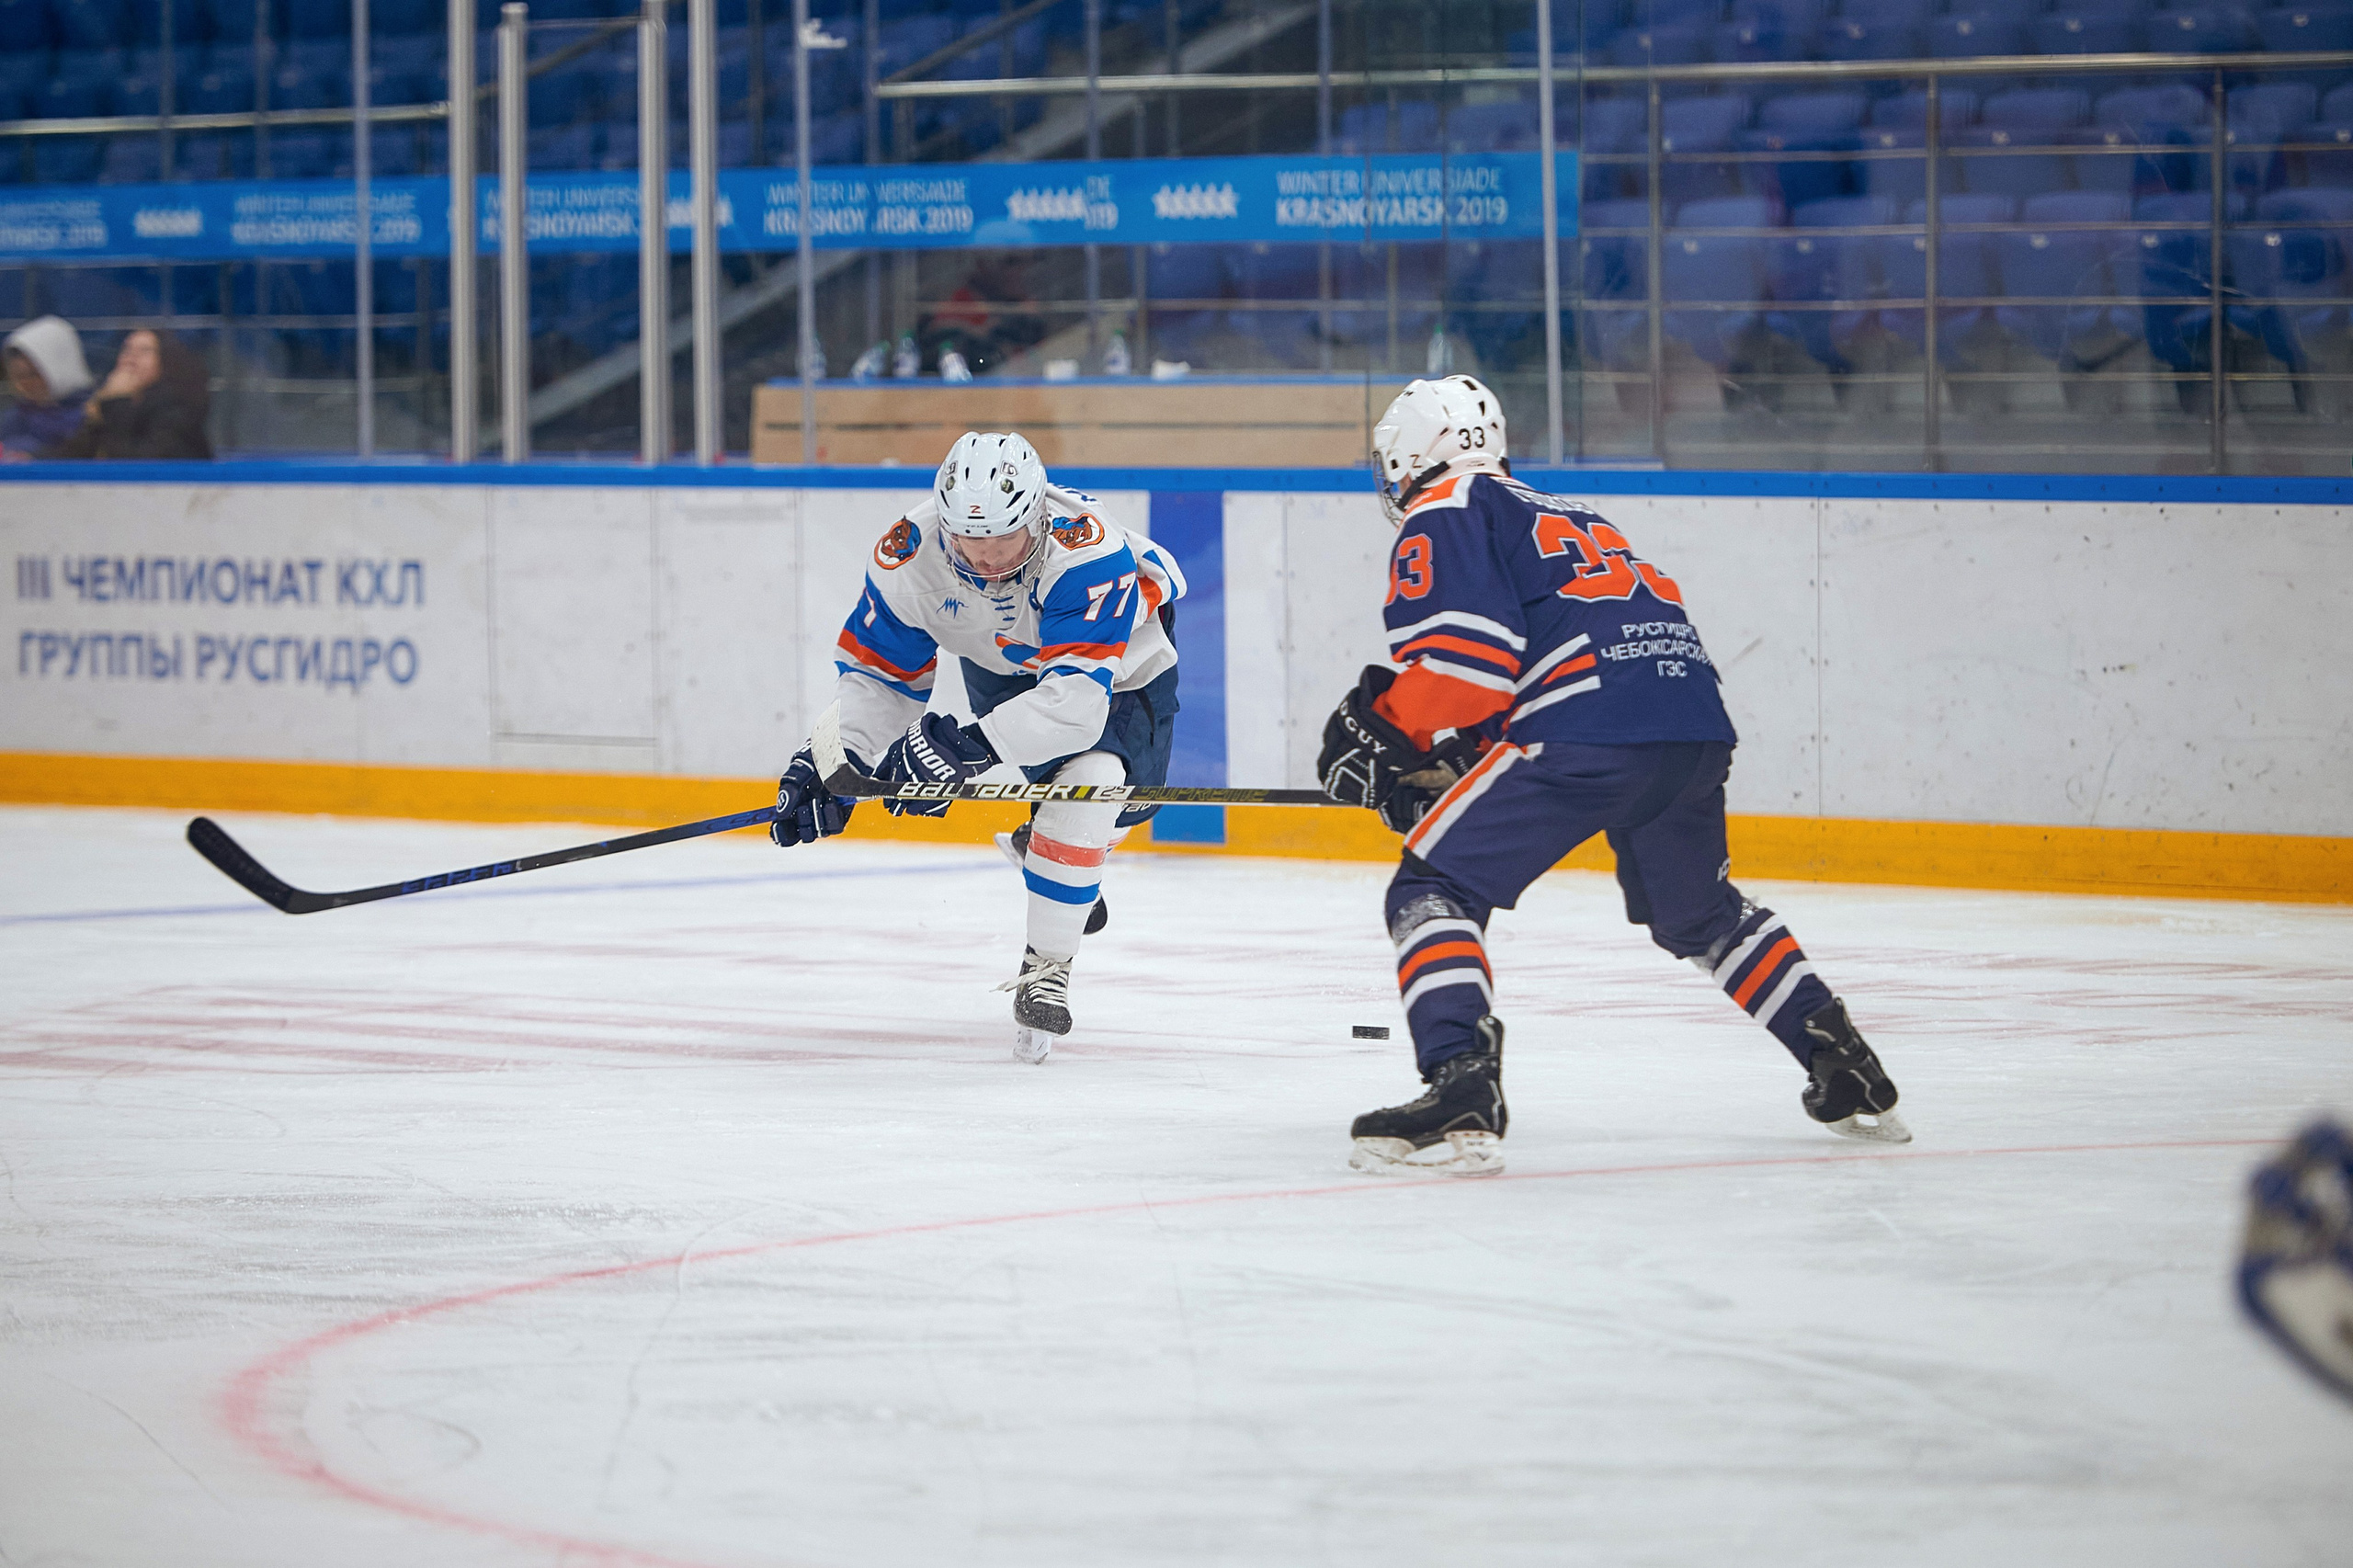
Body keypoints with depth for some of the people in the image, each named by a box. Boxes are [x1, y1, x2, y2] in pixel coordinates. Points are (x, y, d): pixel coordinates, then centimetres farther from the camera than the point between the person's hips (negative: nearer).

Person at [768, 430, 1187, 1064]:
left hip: (1121, 669, -4)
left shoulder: (1086, 552, -44)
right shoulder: (910, 554, -30)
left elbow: (1078, 698, -50)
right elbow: (875, 672, -16)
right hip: (1005, 664, 4)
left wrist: (967, 745, -57)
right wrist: (831, 760, -30)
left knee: (1093, 786, -24)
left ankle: (1046, 968, -7)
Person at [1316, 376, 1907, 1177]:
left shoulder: (1443, 516, 9)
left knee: (1433, 891, -2)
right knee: (1698, 912, 32)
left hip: (1585, 730, -8)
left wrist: (1386, 731, 5)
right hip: (1697, 726, 8)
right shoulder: (1565, 515, 36)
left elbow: (1466, 656, -8)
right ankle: (1845, 1071, 30)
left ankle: (1461, 1098, -21)